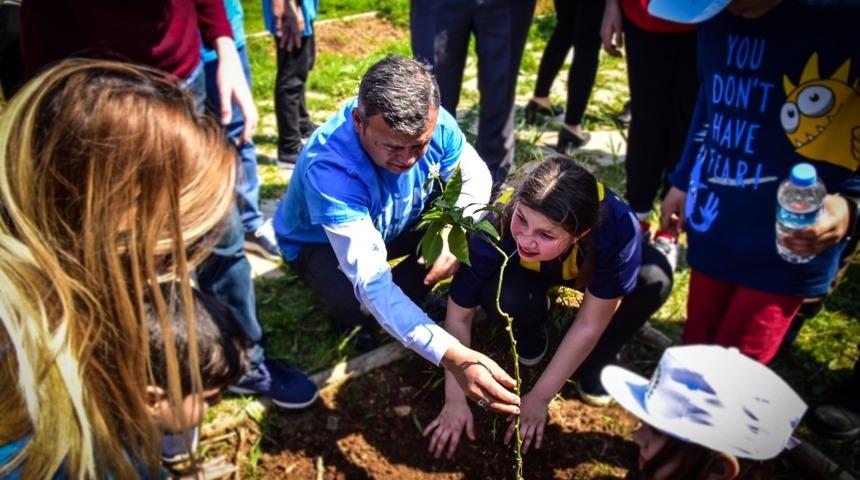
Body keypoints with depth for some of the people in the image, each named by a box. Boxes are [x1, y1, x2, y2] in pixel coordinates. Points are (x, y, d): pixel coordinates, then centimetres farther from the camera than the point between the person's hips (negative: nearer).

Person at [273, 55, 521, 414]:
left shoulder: (432, 124, -28)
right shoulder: (328, 168, -42)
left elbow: (475, 176, -10)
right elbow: (371, 280, -47)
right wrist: (450, 355, -59)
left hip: (400, 223, 5)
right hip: (320, 243, -4)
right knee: (362, 307, -35)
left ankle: (403, 296, 5)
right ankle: (352, 317, 3)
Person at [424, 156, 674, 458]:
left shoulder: (616, 228, -40)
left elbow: (589, 325, -29)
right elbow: (458, 316, -25)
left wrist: (539, 398, -23)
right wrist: (456, 398, -24)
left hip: (588, 267, 1)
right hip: (524, 271, 0)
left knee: (654, 279, -29)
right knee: (505, 300, -34)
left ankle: (593, 364, -3)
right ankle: (532, 326, 4)